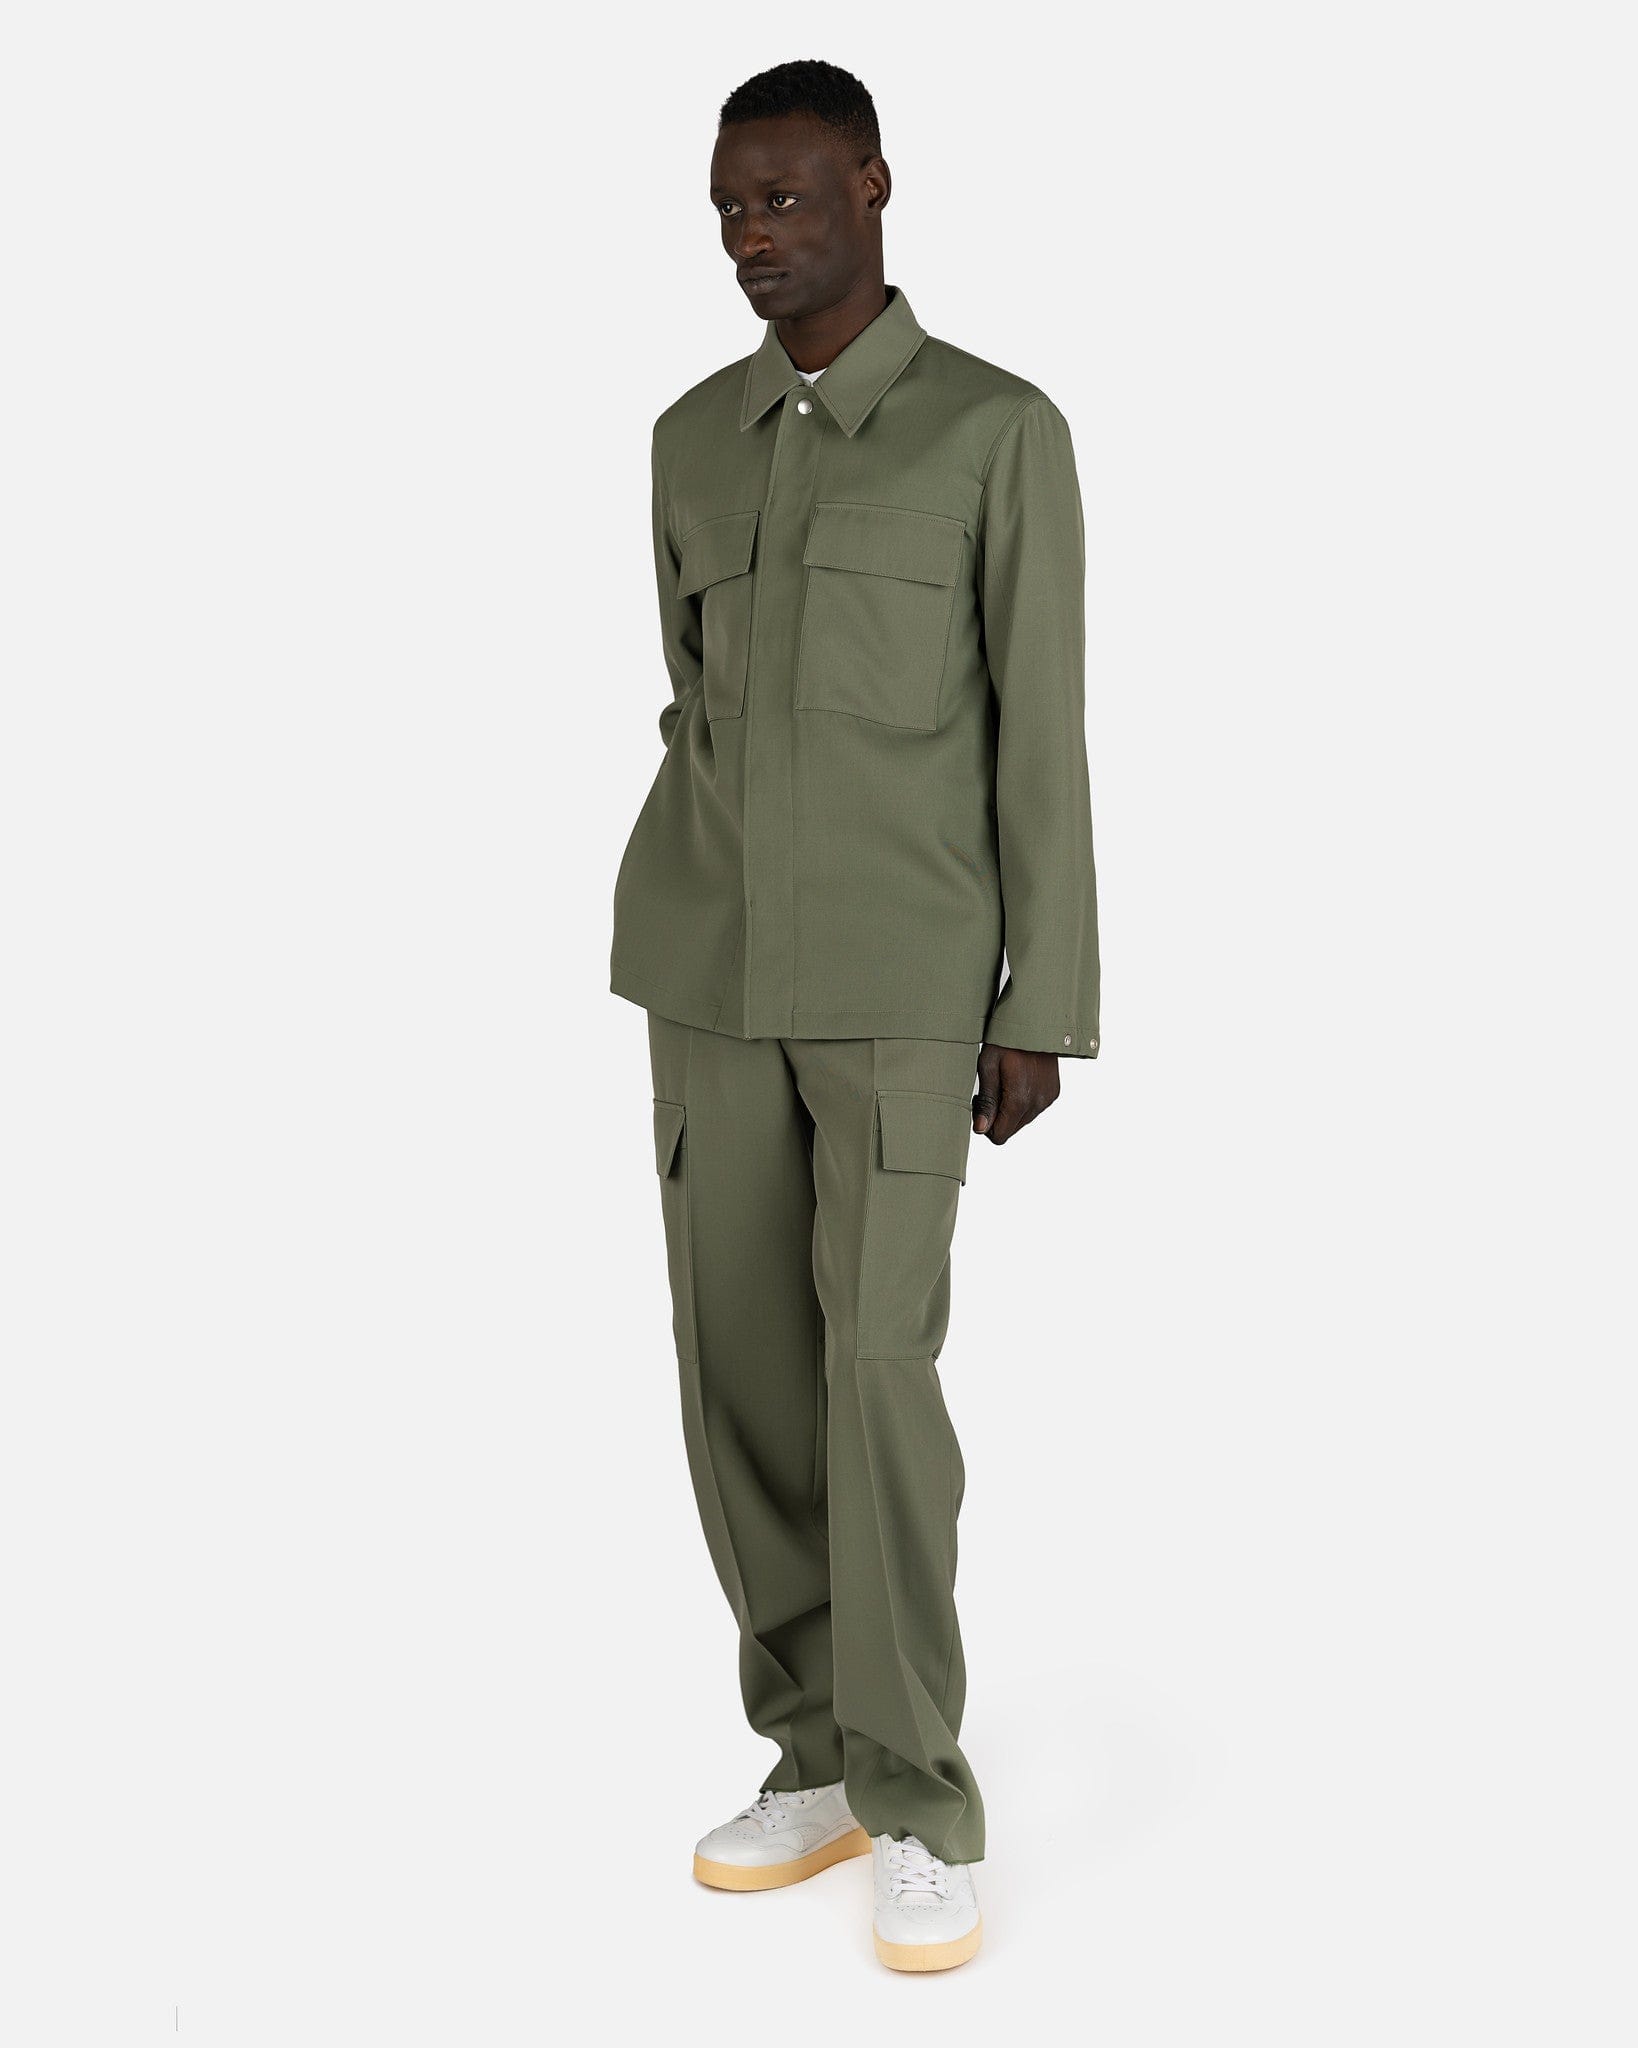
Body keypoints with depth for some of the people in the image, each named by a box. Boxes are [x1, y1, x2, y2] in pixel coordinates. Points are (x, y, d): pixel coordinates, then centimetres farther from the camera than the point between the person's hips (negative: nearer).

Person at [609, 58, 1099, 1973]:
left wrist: (1045, 1013, -9)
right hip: (714, 959, 5)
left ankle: (920, 1805, 1)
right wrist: (686, 972, 12)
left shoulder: (1006, 432, -6)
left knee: (876, 1368, -13)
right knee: (743, 1364, 3)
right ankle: (826, 1760, 17)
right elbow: (701, 718, 13)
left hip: (903, 972, -5)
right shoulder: (694, 438, 9)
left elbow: (1041, 734, -7)